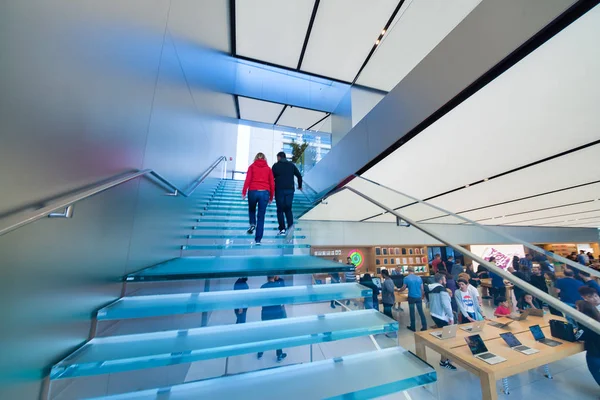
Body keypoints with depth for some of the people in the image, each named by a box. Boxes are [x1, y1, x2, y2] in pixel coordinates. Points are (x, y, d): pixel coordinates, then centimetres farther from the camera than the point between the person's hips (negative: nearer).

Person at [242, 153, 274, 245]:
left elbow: (247, 180, -4)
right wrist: (271, 197, 15)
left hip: (253, 191, 0)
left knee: (251, 209, 29)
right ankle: (258, 240, 7)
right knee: (261, 217, 5)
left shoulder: (252, 167, 9)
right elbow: (272, 183, 9)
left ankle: (252, 224, 7)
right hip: (265, 192, 1)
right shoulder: (268, 168, 12)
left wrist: (244, 192, -2)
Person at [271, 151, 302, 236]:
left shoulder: (276, 165, 3)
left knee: (280, 210, 4)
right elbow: (299, 176, 11)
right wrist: (300, 186, 24)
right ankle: (290, 225, -6)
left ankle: (282, 229, 1)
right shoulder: (291, 165, 11)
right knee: (288, 209, 12)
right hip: (290, 189, 3)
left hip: (279, 190, -3)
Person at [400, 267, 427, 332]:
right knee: (421, 312, 11)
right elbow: (422, 288, 7)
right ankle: (424, 327, 13)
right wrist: (422, 296, 21)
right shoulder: (419, 277, 2)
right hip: (419, 297, 3)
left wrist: (399, 290, 17)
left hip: (411, 297, -3)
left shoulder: (406, 278, -8)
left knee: (412, 312, 9)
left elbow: (404, 288, -3)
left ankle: (413, 327, 18)